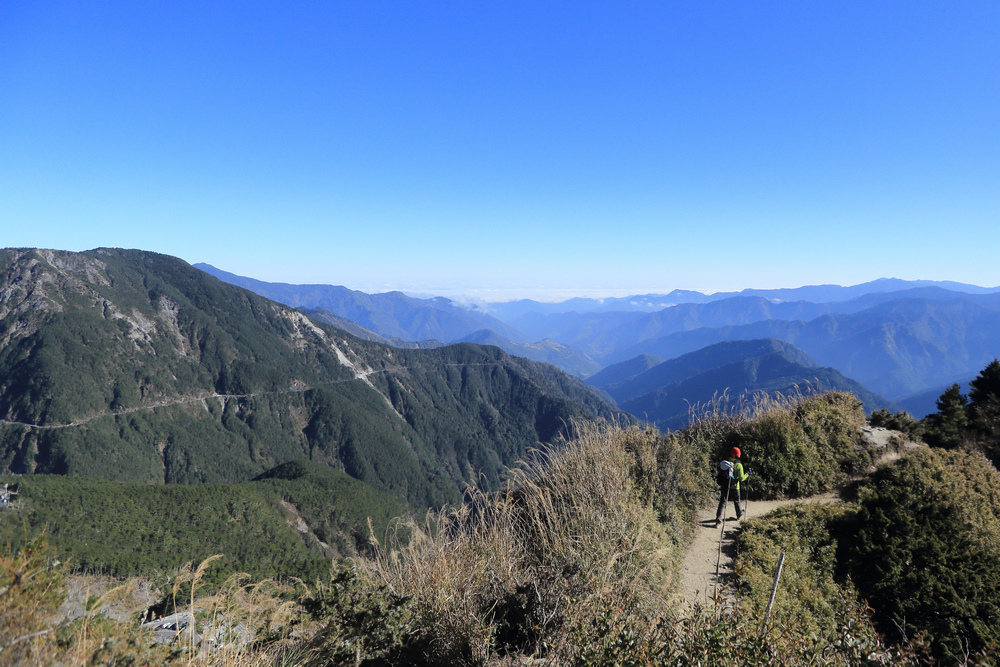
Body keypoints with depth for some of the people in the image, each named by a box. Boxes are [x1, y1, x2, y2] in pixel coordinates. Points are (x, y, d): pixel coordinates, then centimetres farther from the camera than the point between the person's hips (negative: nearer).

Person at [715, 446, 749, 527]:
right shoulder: (738, 465, -10)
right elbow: (741, 478, -13)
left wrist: (720, 484, 19)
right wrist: (747, 474, 4)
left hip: (724, 486, 2)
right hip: (734, 487, -2)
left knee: (722, 502, 0)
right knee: (737, 501, 22)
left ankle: (718, 518, -13)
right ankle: (739, 515, 44)